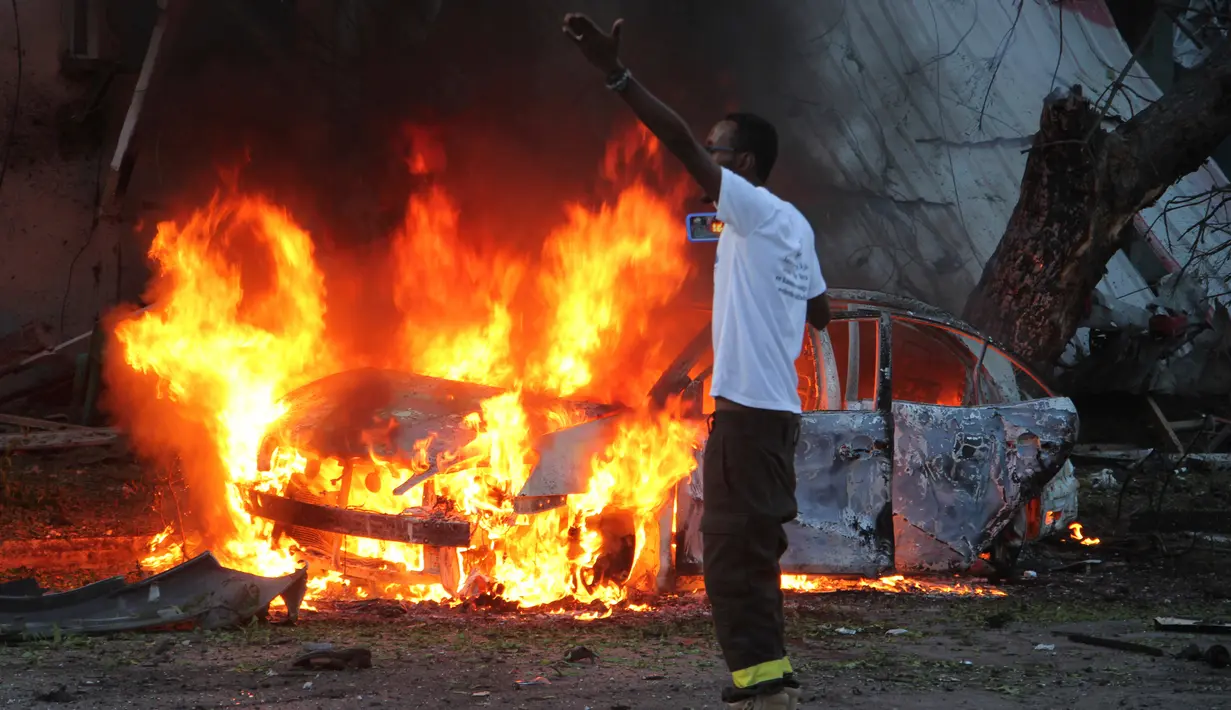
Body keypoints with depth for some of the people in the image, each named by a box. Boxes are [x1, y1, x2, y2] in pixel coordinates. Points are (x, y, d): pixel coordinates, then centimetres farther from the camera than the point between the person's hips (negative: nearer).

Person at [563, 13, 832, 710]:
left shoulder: (756, 209, -9)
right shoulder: (792, 226, 16)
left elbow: (681, 144, -22)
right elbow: (820, 311, 24)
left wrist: (616, 72, -30)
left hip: (751, 409, -10)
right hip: (769, 408, 10)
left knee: (735, 553, -10)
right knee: (746, 551, 16)